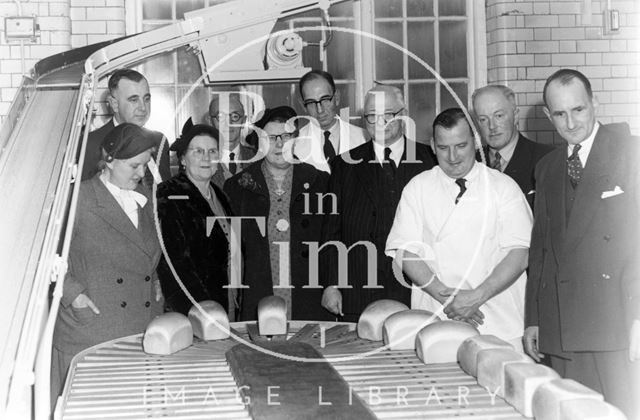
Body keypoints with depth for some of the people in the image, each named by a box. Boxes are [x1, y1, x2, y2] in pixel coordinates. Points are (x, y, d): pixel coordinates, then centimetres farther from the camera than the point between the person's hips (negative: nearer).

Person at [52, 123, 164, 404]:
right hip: (89, 333, -5)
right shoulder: (78, 199, -7)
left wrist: (155, 282, 12)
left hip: (143, 333, 5)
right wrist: (72, 292, -14)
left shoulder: (144, 199, 13)